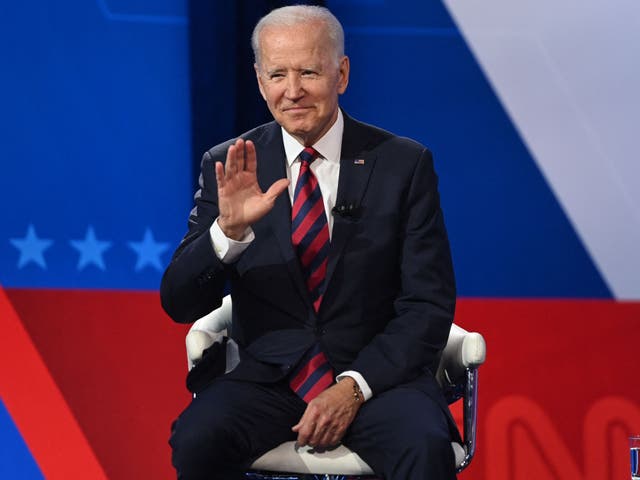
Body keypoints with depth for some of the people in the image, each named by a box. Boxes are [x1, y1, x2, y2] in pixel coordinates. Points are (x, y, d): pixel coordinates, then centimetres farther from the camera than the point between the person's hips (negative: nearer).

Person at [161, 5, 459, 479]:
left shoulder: (404, 164, 0)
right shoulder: (228, 168, 4)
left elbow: (428, 305, -2)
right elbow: (181, 304, -1)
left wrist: (354, 387, -15)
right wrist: (229, 230, -20)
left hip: (375, 374, -1)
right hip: (268, 377, 2)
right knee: (197, 439, -28)